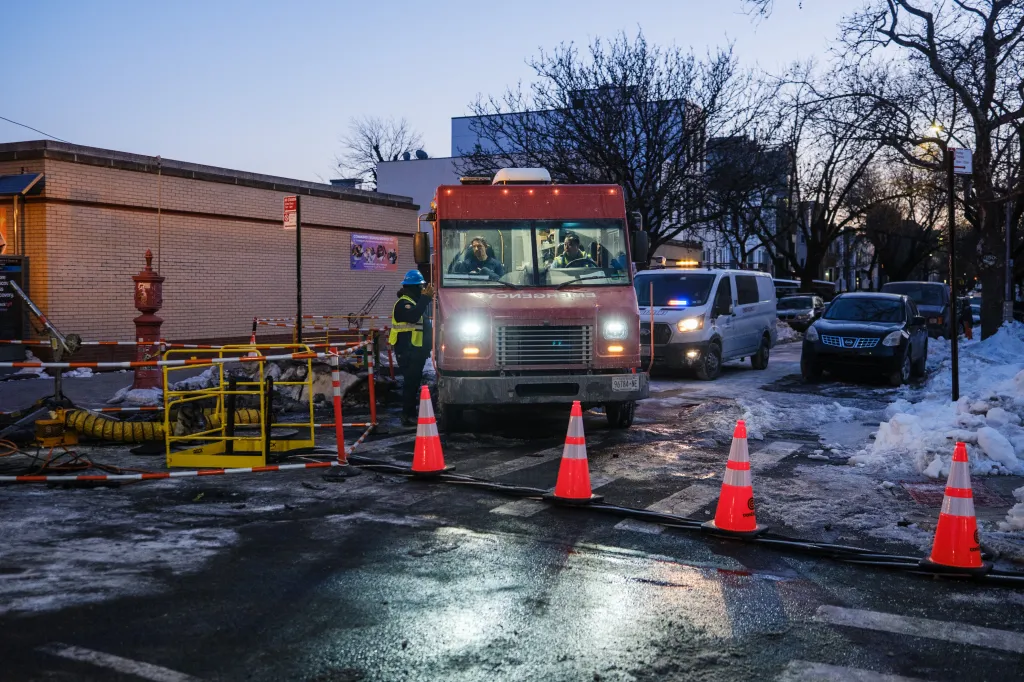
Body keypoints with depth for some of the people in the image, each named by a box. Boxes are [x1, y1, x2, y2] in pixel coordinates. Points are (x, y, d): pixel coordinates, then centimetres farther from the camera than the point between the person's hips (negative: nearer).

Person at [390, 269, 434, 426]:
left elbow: (423, 320, 20)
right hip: (407, 351, -11)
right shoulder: (403, 303, -13)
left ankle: (413, 412, 25)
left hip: (416, 350, 11)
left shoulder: (415, 302, 21)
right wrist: (425, 298, -29)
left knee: (414, 381, 16)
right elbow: (413, 316, -32)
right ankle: (408, 416, -10)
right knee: (410, 382, -11)